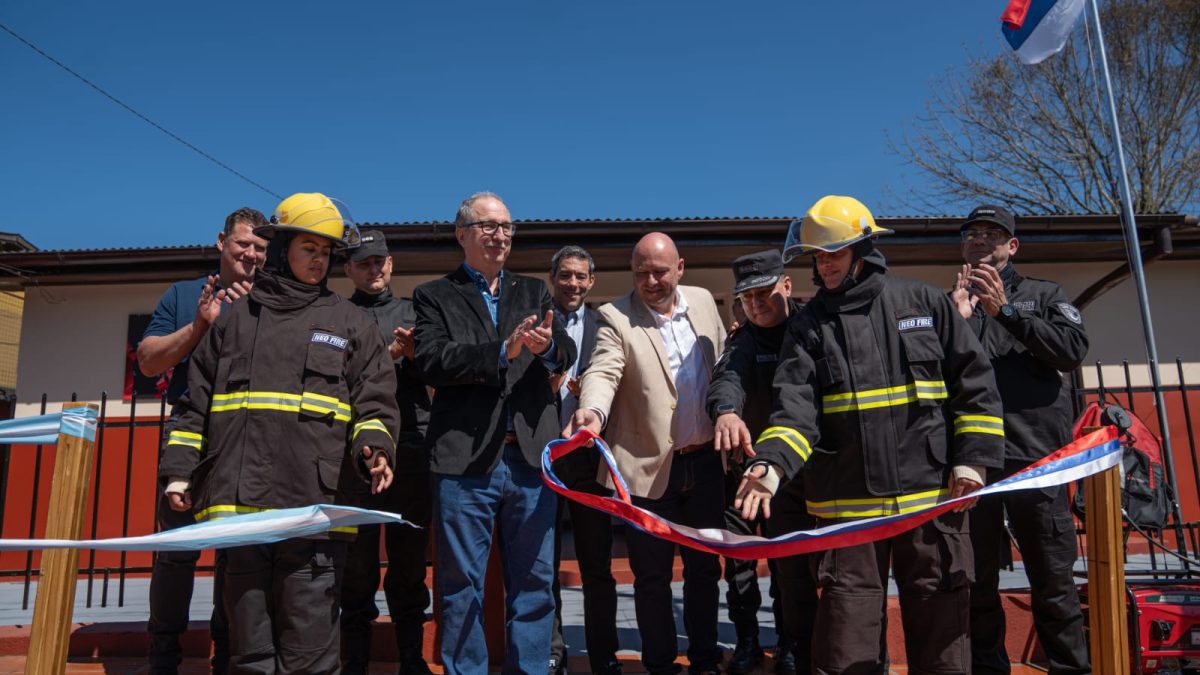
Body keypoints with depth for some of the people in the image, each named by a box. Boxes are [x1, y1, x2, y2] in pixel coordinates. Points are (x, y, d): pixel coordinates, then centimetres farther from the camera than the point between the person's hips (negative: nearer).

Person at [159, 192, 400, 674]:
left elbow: (375, 402, 6)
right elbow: (196, 404, 19)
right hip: (238, 507, 2)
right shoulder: (234, 320, 17)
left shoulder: (351, 323, 12)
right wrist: (179, 470, 12)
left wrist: (374, 449, -12)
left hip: (313, 508, -2)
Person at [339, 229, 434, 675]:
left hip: (411, 442, 2)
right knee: (358, 559, 2)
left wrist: (414, 354, -8)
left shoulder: (412, 312, 18)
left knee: (410, 557, 6)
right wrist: (384, 357, -11)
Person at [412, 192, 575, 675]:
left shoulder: (533, 292, 16)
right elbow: (431, 363, -10)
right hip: (465, 458, -3)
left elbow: (566, 355, 3)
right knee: (461, 585, 7)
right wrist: (503, 351, -19)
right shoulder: (435, 296, 6)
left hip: (531, 455, 3)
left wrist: (547, 346, -20)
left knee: (534, 581, 11)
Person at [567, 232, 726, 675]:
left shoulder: (703, 301, 6)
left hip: (706, 460, 4)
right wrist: (593, 411, -43)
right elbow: (602, 372, -23)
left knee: (704, 566, 16)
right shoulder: (615, 317, -8)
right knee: (652, 573, 7)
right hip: (650, 468, -4)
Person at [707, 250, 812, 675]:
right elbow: (728, 377, -20)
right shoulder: (742, 341, 2)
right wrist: (726, 411, -43)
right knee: (738, 560, 8)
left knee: (793, 565, 2)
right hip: (743, 464, 2)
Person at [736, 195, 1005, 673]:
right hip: (847, 501, 0)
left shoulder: (925, 303, 4)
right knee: (846, 632, 6)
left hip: (932, 492, 0)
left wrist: (973, 457, -1)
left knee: (940, 624, 11)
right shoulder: (808, 325, 5)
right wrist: (773, 462, -24)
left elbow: (975, 383, 7)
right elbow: (796, 405, -8)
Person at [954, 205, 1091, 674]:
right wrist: (957, 320, -7)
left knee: (1054, 583, 2)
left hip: (1037, 457, -1)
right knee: (976, 584, 7)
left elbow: (1073, 352, -3)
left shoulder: (1044, 295, 15)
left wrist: (1007, 310, -10)